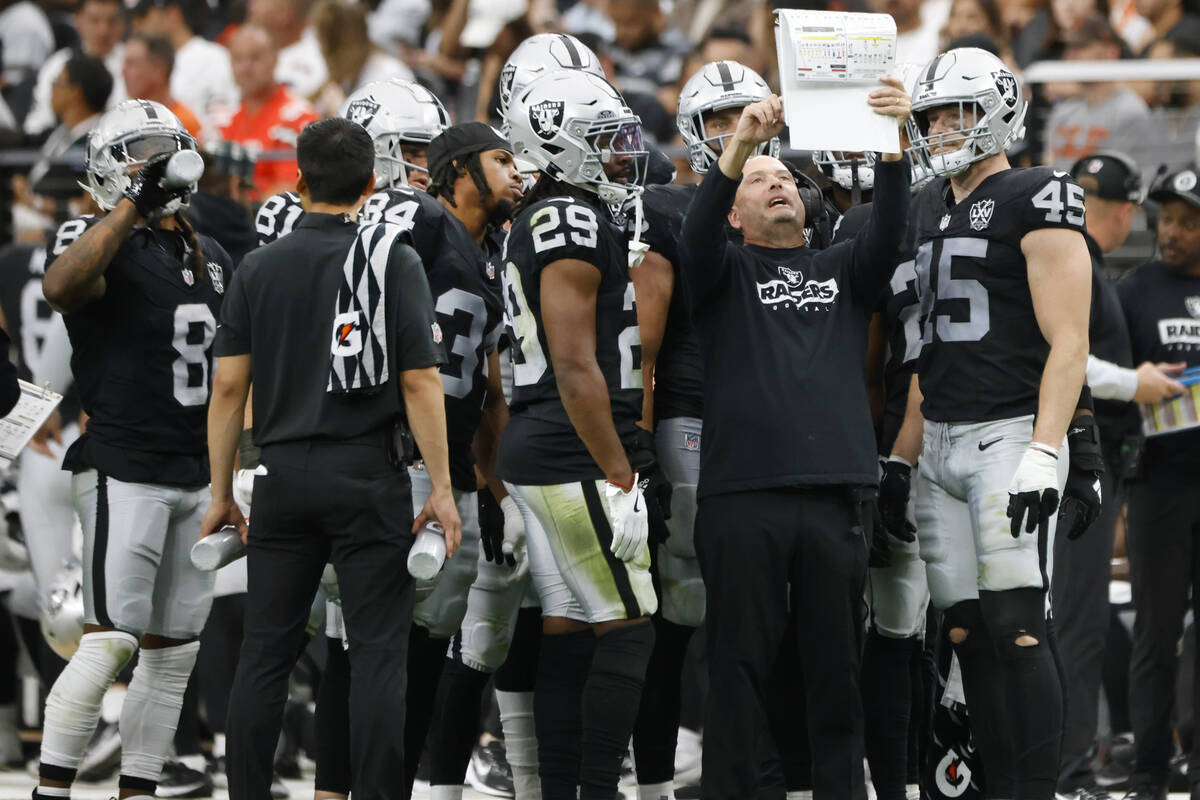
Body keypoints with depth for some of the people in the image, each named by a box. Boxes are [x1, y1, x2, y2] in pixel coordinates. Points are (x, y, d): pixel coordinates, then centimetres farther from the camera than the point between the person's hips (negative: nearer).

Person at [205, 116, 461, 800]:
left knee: (267, 651, 8)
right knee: (378, 651, 0)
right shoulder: (393, 259, -5)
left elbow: (229, 387, 3)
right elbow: (420, 382, -8)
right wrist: (441, 488, -4)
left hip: (285, 475, 3)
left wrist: (222, 494, 10)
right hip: (368, 475, -3)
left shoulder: (260, 268, 5)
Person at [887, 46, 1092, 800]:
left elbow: (1068, 342, -12)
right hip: (941, 445, 8)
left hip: (1009, 434, -8)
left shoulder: (1036, 202, -6)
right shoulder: (931, 208, 17)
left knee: (1015, 627, -13)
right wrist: (903, 456, 18)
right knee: (967, 631, 5)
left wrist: (1042, 453, -21)